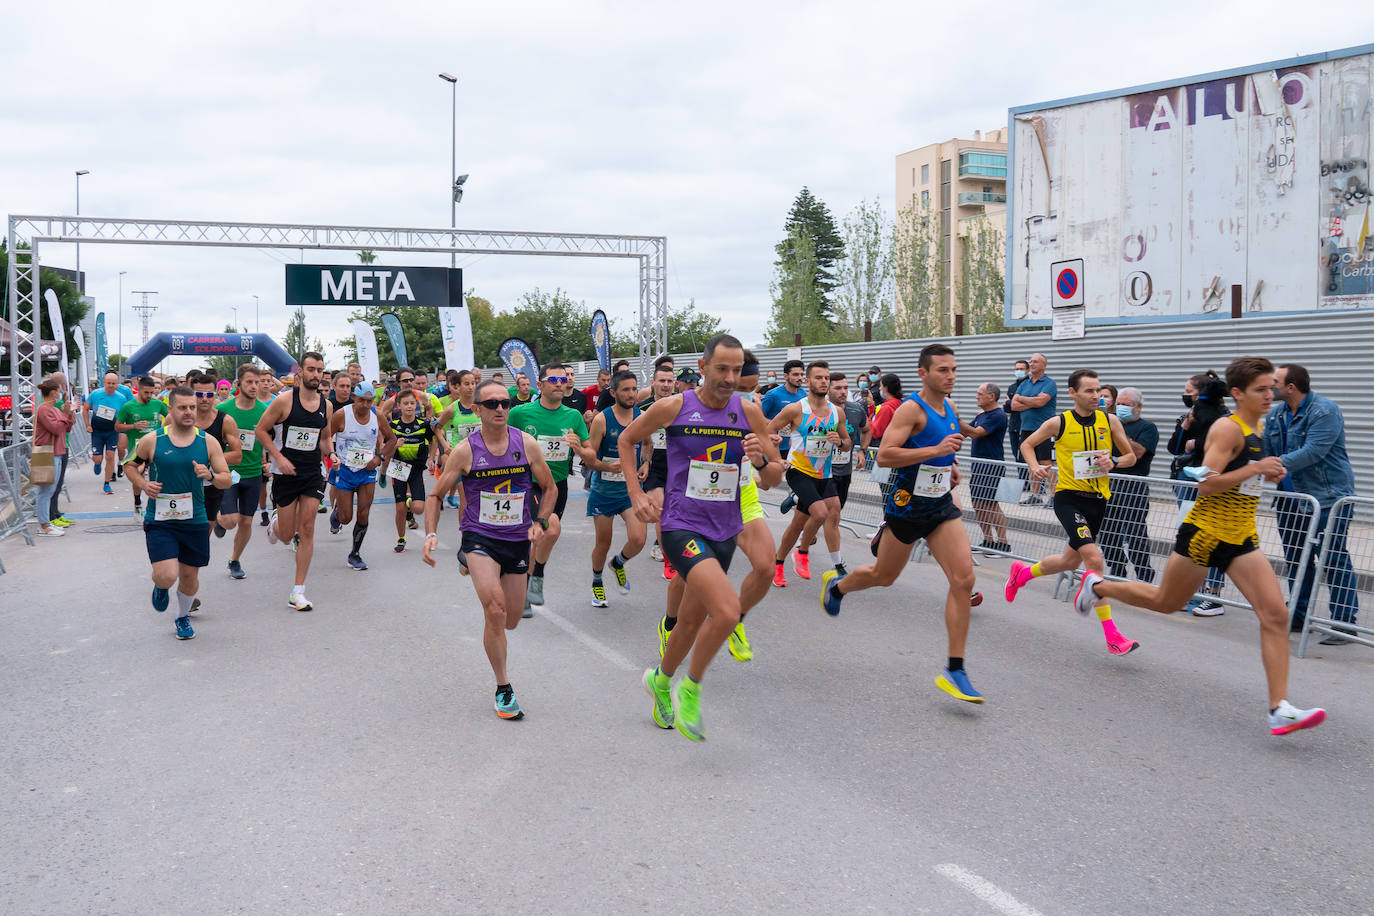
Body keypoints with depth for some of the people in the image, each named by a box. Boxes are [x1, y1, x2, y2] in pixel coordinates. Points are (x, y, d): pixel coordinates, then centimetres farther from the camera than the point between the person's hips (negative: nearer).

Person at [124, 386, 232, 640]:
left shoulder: (208, 442, 0)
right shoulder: (151, 441, -4)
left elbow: (226, 480, 3)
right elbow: (129, 465, 13)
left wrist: (210, 476, -19)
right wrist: (143, 484, -6)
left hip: (195, 521, 2)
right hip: (159, 521, -2)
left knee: (189, 577, 11)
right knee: (167, 576, -16)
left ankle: (183, 617, 40)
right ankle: (160, 586, 23)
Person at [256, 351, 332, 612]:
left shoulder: (325, 405, 4)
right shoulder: (285, 400, -10)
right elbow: (261, 429, -3)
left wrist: (331, 454, -3)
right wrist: (279, 458, -13)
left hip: (313, 473, 3)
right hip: (286, 473, -3)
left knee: (307, 530, -4)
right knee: (286, 536, 4)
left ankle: (298, 591, 3)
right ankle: (275, 522, 44)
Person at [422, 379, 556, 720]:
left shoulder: (527, 444, -3)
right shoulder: (465, 451, -8)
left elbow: (549, 488, 11)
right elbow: (436, 495, 2)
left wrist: (540, 521, -4)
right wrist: (431, 534, -12)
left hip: (518, 541, 3)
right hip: (479, 537, -3)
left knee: (510, 621, 12)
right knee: (495, 611, -23)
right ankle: (503, 688, -6)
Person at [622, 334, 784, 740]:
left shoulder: (749, 412, 0)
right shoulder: (672, 407, -8)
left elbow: (776, 477, 6)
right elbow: (627, 440, 10)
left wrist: (761, 461, -17)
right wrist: (636, 495, 2)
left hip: (724, 531, 5)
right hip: (682, 527, -5)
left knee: (692, 621, 17)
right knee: (726, 610, -24)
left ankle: (661, 680, 45)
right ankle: (691, 688, 0)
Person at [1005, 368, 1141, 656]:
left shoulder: (1110, 421, 2)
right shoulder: (1059, 423, -6)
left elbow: (1131, 456, 10)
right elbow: (1027, 444, 9)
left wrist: (1113, 462, -11)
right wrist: (1035, 466, -10)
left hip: (1097, 500, 5)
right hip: (1068, 498, -5)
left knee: (1070, 561, 19)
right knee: (1094, 559, -19)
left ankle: (1022, 572, 48)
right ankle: (1112, 636, -16)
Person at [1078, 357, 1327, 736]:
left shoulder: (1254, 431, 11)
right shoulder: (1227, 428, -16)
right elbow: (1206, 484, -22)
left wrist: (1268, 474, 11)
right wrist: (1255, 469, -25)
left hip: (1241, 541, 7)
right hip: (1204, 533, -7)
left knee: (1275, 615, -8)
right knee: (1164, 602, 12)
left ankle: (1280, 709, -9)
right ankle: (1097, 586, 38)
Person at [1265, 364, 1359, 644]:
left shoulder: (1325, 411, -15)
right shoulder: (1276, 414, 9)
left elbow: (1313, 452, -26)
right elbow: (1263, 450, 8)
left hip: (1328, 498, -8)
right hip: (1291, 498, 8)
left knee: (1334, 560, -7)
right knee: (1296, 558, 14)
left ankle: (1345, 622, -2)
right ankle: (1299, 615, 25)